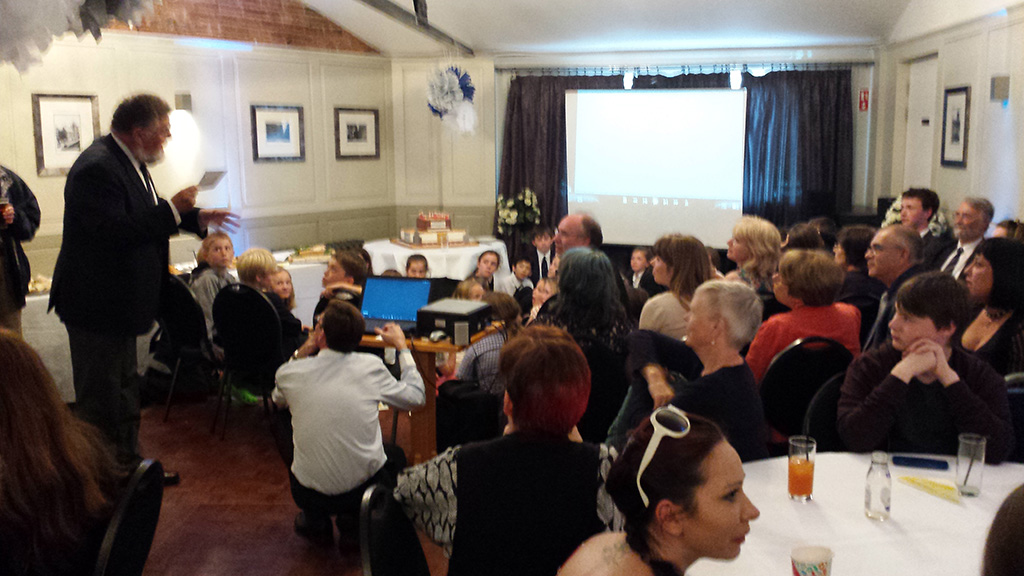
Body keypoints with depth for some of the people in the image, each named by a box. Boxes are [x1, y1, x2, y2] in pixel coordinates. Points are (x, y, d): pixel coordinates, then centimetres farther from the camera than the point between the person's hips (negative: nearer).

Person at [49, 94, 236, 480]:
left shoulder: (129, 162, 10)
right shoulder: (97, 168, -23)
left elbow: (146, 218, 20)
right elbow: (113, 230, -32)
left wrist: (197, 218, 11)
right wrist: (173, 210, -26)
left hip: (118, 304, 11)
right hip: (97, 306, -11)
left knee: (124, 389, 20)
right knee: (99, 398, 0)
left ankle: (128, 463, 34)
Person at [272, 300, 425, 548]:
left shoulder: (289, 373, -9)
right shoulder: (370, 366, -12)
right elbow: (416, 398, 5)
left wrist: (301, 353, 13)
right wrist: (401, 347, 14)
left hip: (310, 495, 2)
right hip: (366, 488, -2)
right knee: (395, 454, 31)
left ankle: (315, 521, 21)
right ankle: (355, 520, 15)